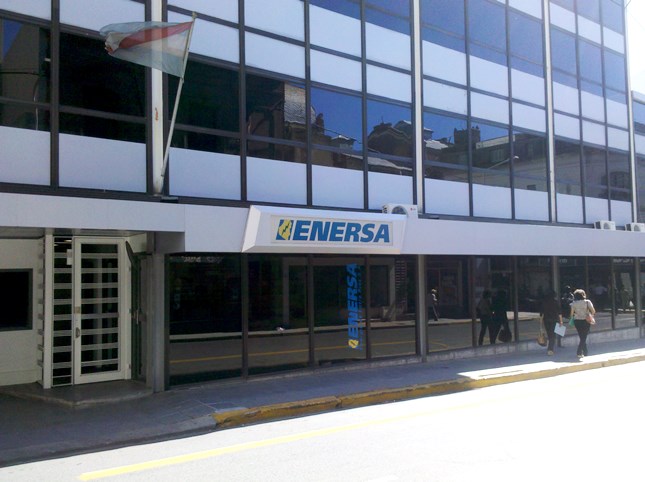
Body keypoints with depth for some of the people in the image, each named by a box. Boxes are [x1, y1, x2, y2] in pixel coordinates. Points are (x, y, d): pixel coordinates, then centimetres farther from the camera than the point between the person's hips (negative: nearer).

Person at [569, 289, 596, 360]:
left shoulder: (573, 304, -4)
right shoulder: (587, 302, -5)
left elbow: (571, 314, -5)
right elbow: (593, 311, -9)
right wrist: (589, 315, 11)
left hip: (577, 321, 2)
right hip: (585, 321, -2)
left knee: (582, 337, 15)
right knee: (584, 337, 1)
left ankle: (585, 352, 22)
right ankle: (579, 353, -11)